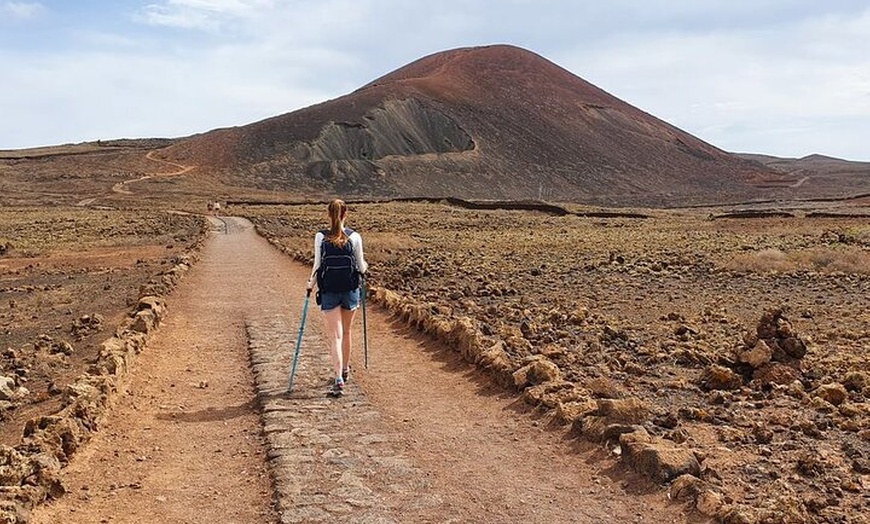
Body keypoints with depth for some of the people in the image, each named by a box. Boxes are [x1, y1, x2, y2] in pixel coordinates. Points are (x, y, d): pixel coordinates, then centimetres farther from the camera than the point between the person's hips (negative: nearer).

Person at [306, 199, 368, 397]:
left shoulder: (321, 237, -6)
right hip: (350, 290, 2)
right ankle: (344, 370, 37)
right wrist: (364, 266, 24)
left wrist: (311, 283, 14)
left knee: (334, 336, -3)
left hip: (329, 291, -2)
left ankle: (338, 379, -16)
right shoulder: (354, 237, -4)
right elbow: (361, 267, 1)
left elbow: (318, 265, -4)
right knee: (346, 332, 20)